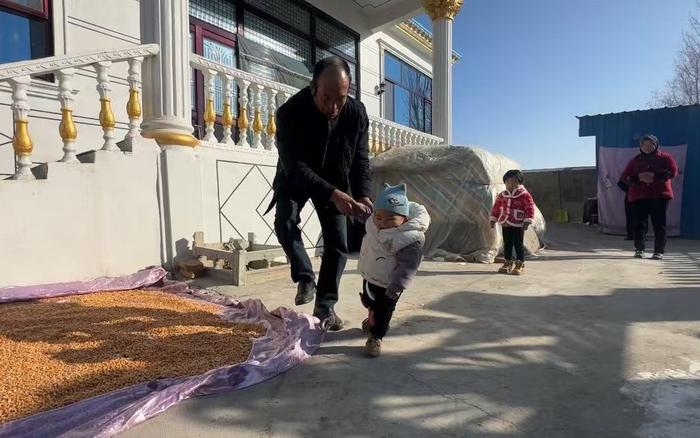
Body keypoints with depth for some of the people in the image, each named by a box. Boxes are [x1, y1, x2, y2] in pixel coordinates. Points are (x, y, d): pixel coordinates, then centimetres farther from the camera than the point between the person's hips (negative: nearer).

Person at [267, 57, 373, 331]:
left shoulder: (357, 113, -20)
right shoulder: (290, 112, -30)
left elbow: (361, 160, -13)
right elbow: (294, 166, -35)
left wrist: (362, 195, -31)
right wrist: (333, 195, -46)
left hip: (336, 182, 2)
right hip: (295, 179, -2)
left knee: (338, 241, -4)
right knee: (285, 222, -28)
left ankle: (325, 305, 9)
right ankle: (305, 278, -5)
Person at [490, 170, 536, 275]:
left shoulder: (524, 195, -8)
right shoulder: (502, 195, 6)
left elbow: (530, 208, -12)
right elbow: (496, 207, 13)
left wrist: (527, 222, -17)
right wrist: (493, 219, 11)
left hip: (518, 225, -5)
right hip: (505, 224, 5)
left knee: (518, 245, 0)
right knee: (507, 244, 12)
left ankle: (520, 264, 10)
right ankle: (508, 263, 23)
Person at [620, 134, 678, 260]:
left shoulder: (665, 157, 8)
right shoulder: (635, 160, 13)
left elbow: (673, 172, -5)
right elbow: (624, 177, 5)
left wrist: (654, 176, -17)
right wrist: (638, 178, -14)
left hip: (660, 195, -1)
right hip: (639, 196, 2)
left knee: (659, 224, -3)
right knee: (639, 223, -2)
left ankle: (659, 251, 1)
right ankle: (639, 249, 4)